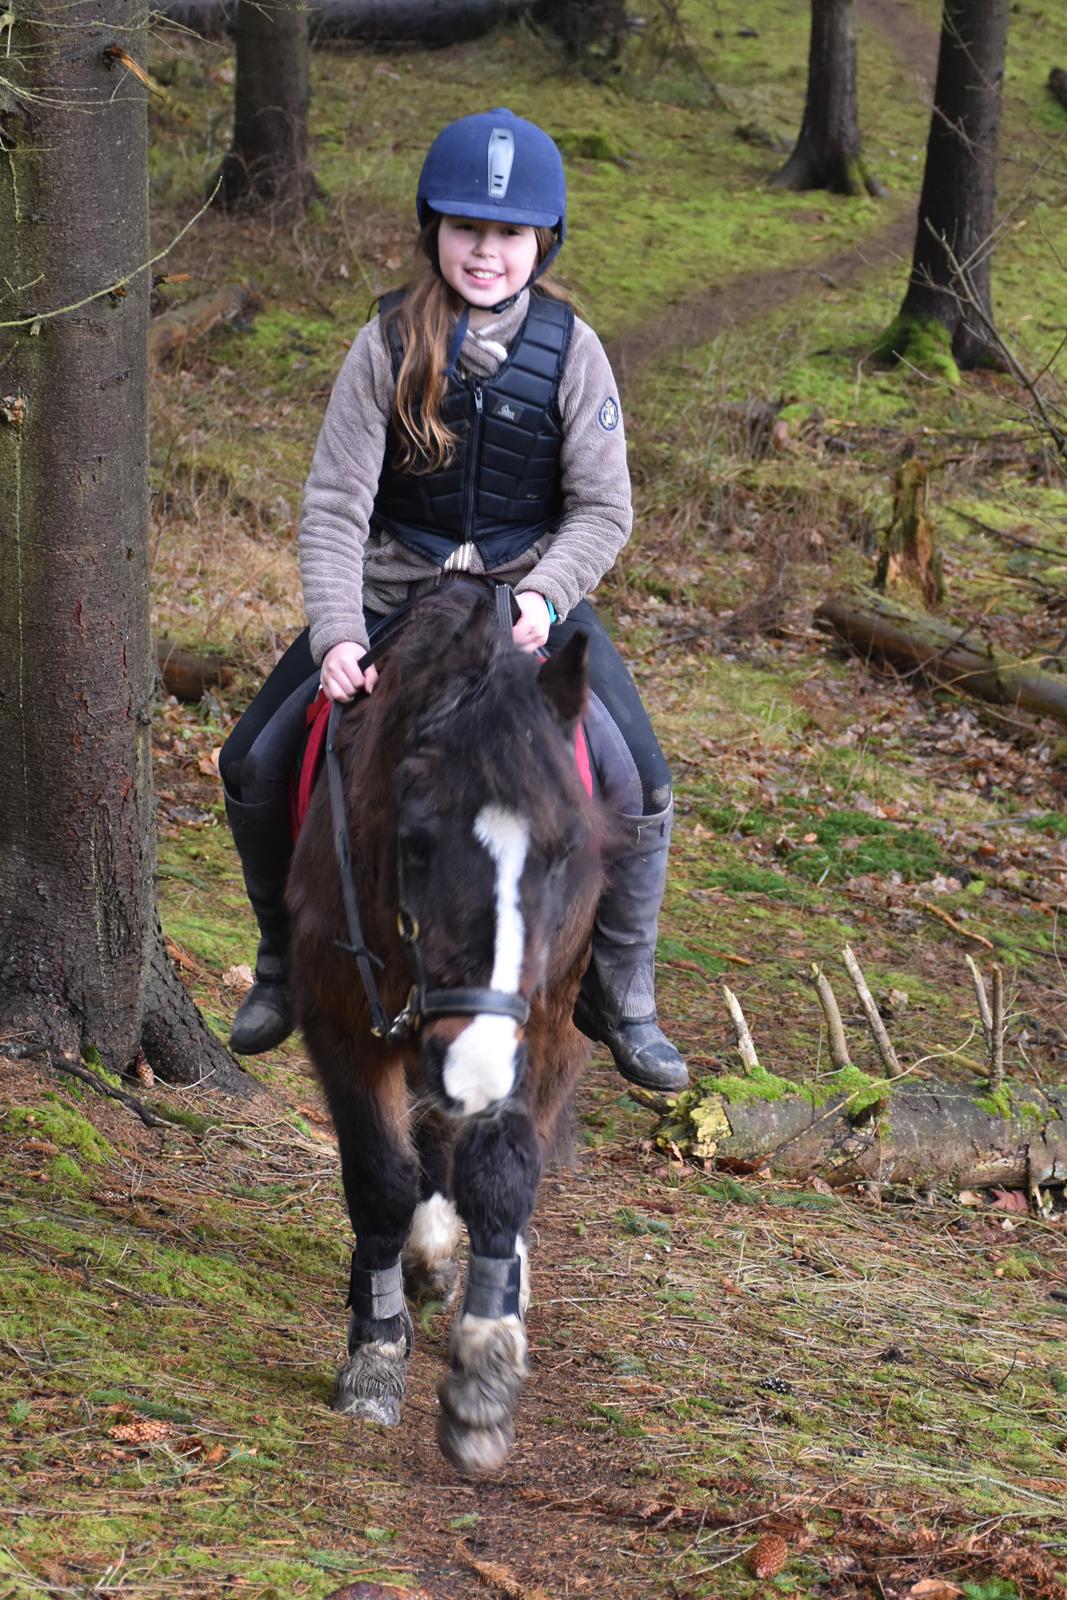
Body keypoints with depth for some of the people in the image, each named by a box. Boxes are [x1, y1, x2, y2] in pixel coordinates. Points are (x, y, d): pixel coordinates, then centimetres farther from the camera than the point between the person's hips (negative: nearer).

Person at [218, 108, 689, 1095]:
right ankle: (285, 965, 17)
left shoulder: (570, 350, -9)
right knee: (255, 764, -8)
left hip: (531, 596, 0)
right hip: (392, 596, 0)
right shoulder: (390, 347, -11)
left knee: (637, 784, -15)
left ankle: (622, 1001, 6)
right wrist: (337, 635, -25)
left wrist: (542, 597, -24)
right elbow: (335, 504, -13)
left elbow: (603, 510, -6)